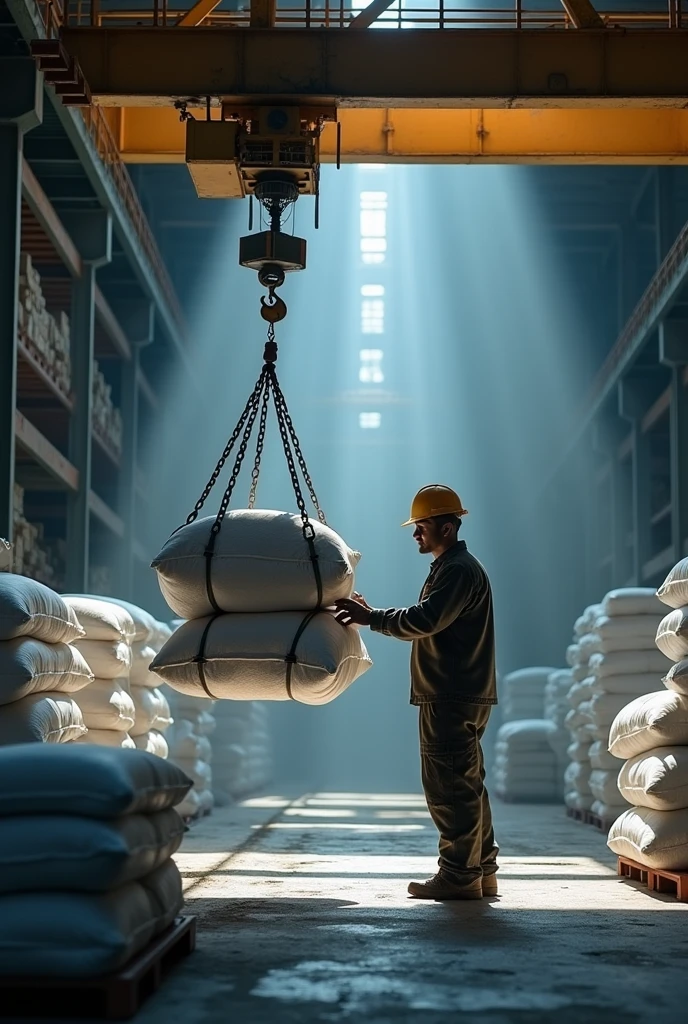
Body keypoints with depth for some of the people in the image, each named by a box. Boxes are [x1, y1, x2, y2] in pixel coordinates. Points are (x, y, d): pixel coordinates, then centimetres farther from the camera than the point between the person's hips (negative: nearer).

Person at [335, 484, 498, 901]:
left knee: (450, 786, -9)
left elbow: (423, 621, -25)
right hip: (457, 695, 11)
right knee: (466, 785, 13)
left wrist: (371, 618, -20)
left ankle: (459, 877, -6)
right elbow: (428, 623, 20)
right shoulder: (450, 567, 22)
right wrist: (372, 614, 11)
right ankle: (481, 871, 18)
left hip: (453, 698, -11)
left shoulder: (459, 570, -13)